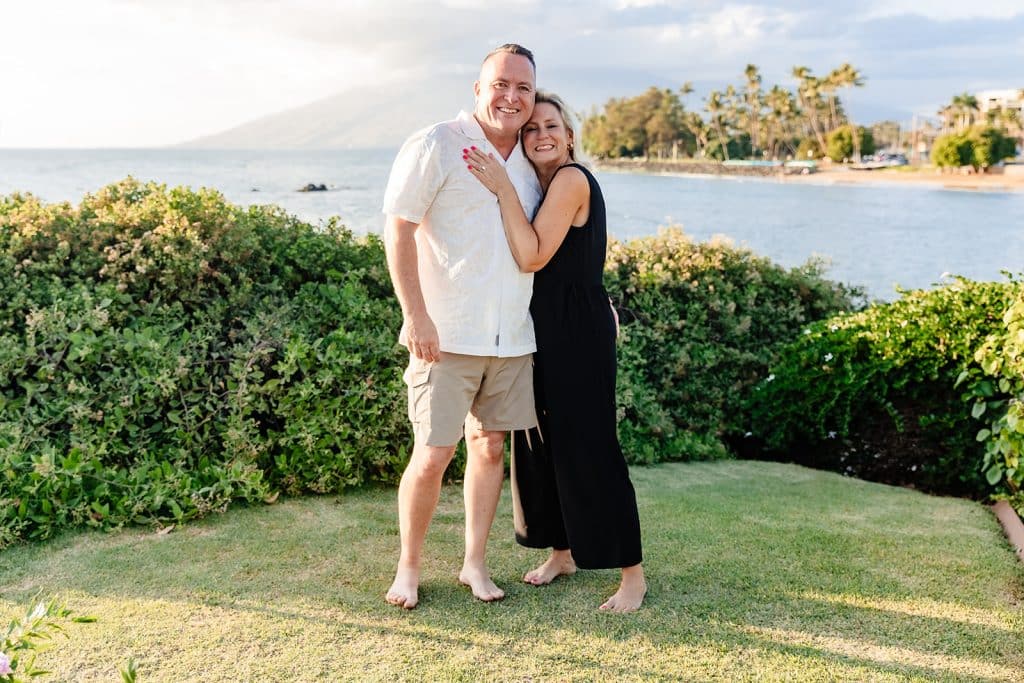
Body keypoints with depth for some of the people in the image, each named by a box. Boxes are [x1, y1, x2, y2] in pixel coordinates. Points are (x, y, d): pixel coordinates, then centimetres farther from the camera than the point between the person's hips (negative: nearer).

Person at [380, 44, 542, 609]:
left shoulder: (531, 161, 12)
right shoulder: (437, 146, -7)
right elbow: (398, 228, -10)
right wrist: (416, 316, -16)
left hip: (512, 335, 6)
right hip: (447, 334, -5)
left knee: (490, 447, 11)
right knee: (432, 456, -2)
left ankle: (474, 563, 26)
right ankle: (408, 567, 18)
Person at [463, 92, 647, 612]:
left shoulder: (572, 179, -14)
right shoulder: (542, 185, 15)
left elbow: (533, 256, -21)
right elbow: (526, 255, 12)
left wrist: (503, 189, -20)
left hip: (577, 331, -9)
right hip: (545, 331, 9)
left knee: (588, 448, -6)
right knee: (542, 444, 14)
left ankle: (633, 575, 5)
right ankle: (562, 552, 30)